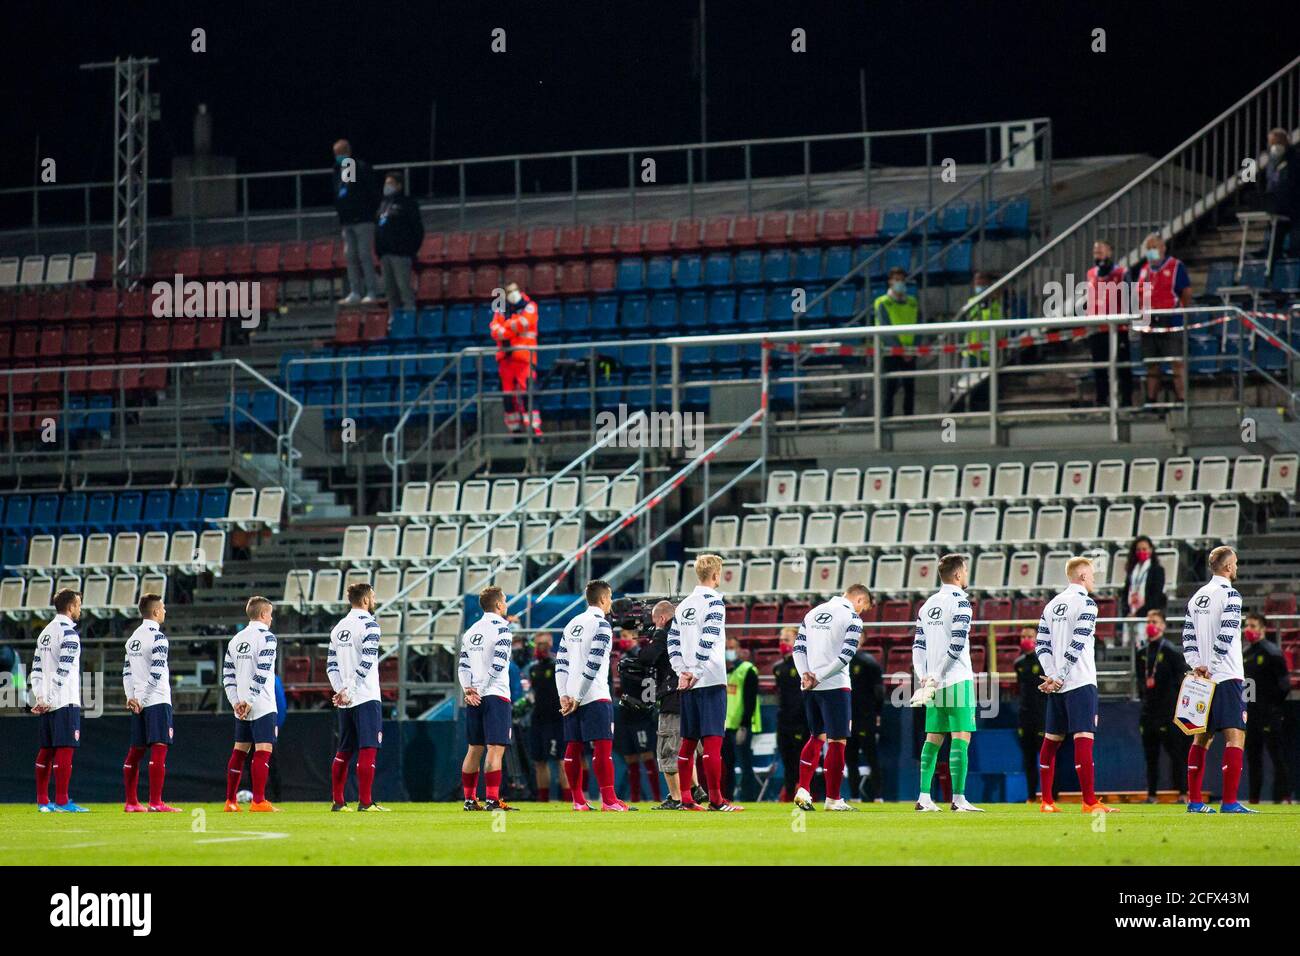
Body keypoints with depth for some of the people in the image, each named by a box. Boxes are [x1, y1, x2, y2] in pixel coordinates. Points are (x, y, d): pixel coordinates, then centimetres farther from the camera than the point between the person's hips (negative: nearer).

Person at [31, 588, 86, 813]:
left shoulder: (45, 632, 17)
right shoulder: (68, 633, -10)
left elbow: (36, 669, 14)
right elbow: (62, 672, -18)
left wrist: (39, 698, 8)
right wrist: (49, 701, -19)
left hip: (47, 703, 9)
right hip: (65, 702, -9)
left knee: (46, 750, 10)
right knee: (65, 749, -8)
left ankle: (42, 801, 12)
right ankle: (62, 802, -11)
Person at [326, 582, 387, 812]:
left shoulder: (339, 627, 14)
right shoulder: (369, 625, -8)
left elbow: (331, 665, 10)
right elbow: (367, 662, -17)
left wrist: (340, 690, 2)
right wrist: (348, 691, -14)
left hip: (345, 701, 7)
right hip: (366, 698, -7)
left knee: (344, 751, 12)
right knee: (368, 750, -6)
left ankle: (338, 802, 13)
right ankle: (365, 802, -10)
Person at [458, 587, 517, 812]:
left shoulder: (471, 631, 15)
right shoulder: (501, 627, -6)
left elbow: (463, 666, 9)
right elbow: (498, 664, -14)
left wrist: (469, 690, 0)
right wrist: (480, 691, -9)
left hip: (474, 698, 7)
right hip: (495, 695, -7)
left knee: (474, 749, 12)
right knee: (495, 749, -9)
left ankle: (470, 799, 14)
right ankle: (492, 800, -15)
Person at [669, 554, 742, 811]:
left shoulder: (683, 606, 14)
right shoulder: (714, 601, -8)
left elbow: (673, 642, 11)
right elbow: (708, 641, -17)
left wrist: (683, 672, 6)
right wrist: (696, 673, -14)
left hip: (688, 683, 7)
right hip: (711, 682, -7)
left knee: (688, 741, 11)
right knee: (712, 740, -8)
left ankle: (685, 799, 11)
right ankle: (716, 800, -10)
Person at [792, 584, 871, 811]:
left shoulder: (813, 612, 14)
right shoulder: (852, 618, -7)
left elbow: (798, 647, 9)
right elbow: (846, 656, -15)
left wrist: (805, 674, -1)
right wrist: (819, 678, -11)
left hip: (810, 687, 7)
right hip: (835, 686, -7)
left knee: (816, 737, 18)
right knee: (837, 742, 1)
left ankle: (803, 790, 8)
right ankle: (833, 799, 3)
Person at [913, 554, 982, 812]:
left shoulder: (927, 605, 15)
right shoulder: (960, 602, -8)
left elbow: (918, 645, 12)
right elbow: (956, 645, -15)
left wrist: (923, 677, 6)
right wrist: (936, 679, -13)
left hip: (934, 682, 7)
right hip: (957, 680, -7)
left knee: (933, 738, 10)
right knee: (961, 738, -7)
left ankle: (924, 798, 7)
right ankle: (958, 798, -12)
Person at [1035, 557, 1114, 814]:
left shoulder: (1052, 605, 14)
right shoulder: (1086, 604, -7)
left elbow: (1041, 645, 8)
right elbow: (1077, 646, -15)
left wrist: (1052, 676, -1)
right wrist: (1059, 678, -12)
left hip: (1057, 686, 7)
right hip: (1080, 683, -7)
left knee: (1051, 740, 10)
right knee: (1083, 739, -10)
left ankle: (1046, 801, 11)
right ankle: (1090, 802, -14)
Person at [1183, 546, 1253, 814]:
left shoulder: (1197, 597, 13)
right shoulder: (1230, 595, -10)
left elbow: (1188, 638, 10)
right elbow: (1225, 637, -18)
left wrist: (1197, 666, 2)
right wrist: (1211, 669, -13)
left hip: (1202, 679, 8)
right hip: (1227, 678, -8)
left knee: (1202, 737, 12)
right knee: (1235, 736, -8)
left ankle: (1195, 801, 12)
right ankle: (1230, 802, -15)